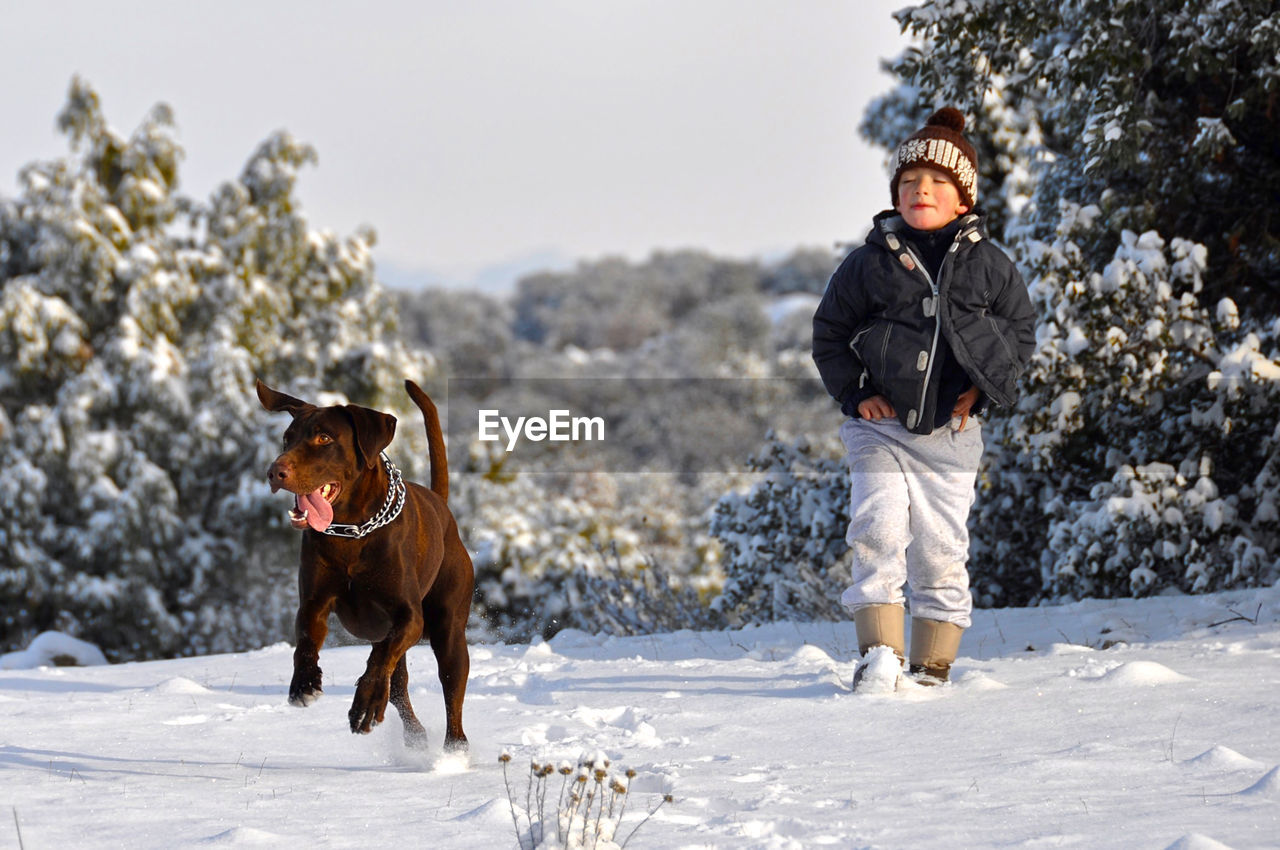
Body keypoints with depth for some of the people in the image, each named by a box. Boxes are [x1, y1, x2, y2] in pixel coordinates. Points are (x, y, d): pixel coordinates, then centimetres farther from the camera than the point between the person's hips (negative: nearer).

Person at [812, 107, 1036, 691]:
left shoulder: (987, 265, 4)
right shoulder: (868, 264, 2)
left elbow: (1020, 330, 13)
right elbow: (829, 333, 11)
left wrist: (982, 389, -1)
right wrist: (856, 394, -1)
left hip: (950, 430, 1)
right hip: (880, 425, -1)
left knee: (941, 549, 1)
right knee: (878, 533, -15)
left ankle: (932, 666, 8)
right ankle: (879, 654, -14)